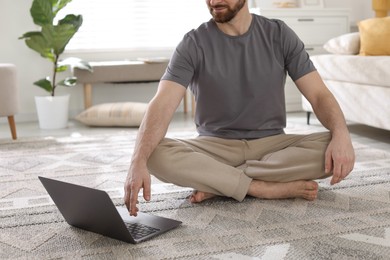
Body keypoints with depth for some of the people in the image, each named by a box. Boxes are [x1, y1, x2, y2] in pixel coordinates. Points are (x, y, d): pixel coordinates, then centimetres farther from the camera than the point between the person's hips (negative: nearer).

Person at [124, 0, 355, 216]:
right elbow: (163, 104, -20)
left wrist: (341, 134, -28)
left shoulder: (279, 34, -2)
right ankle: (268, 188, -26)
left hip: (272, 144, 2)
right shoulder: (194, 44, -7)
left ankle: (216, 182, -23)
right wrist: (139, 161, -38)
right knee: (157, 155, -30)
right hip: (215, 147, -1)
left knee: (334, 151, -27)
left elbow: (319, 94, -6)